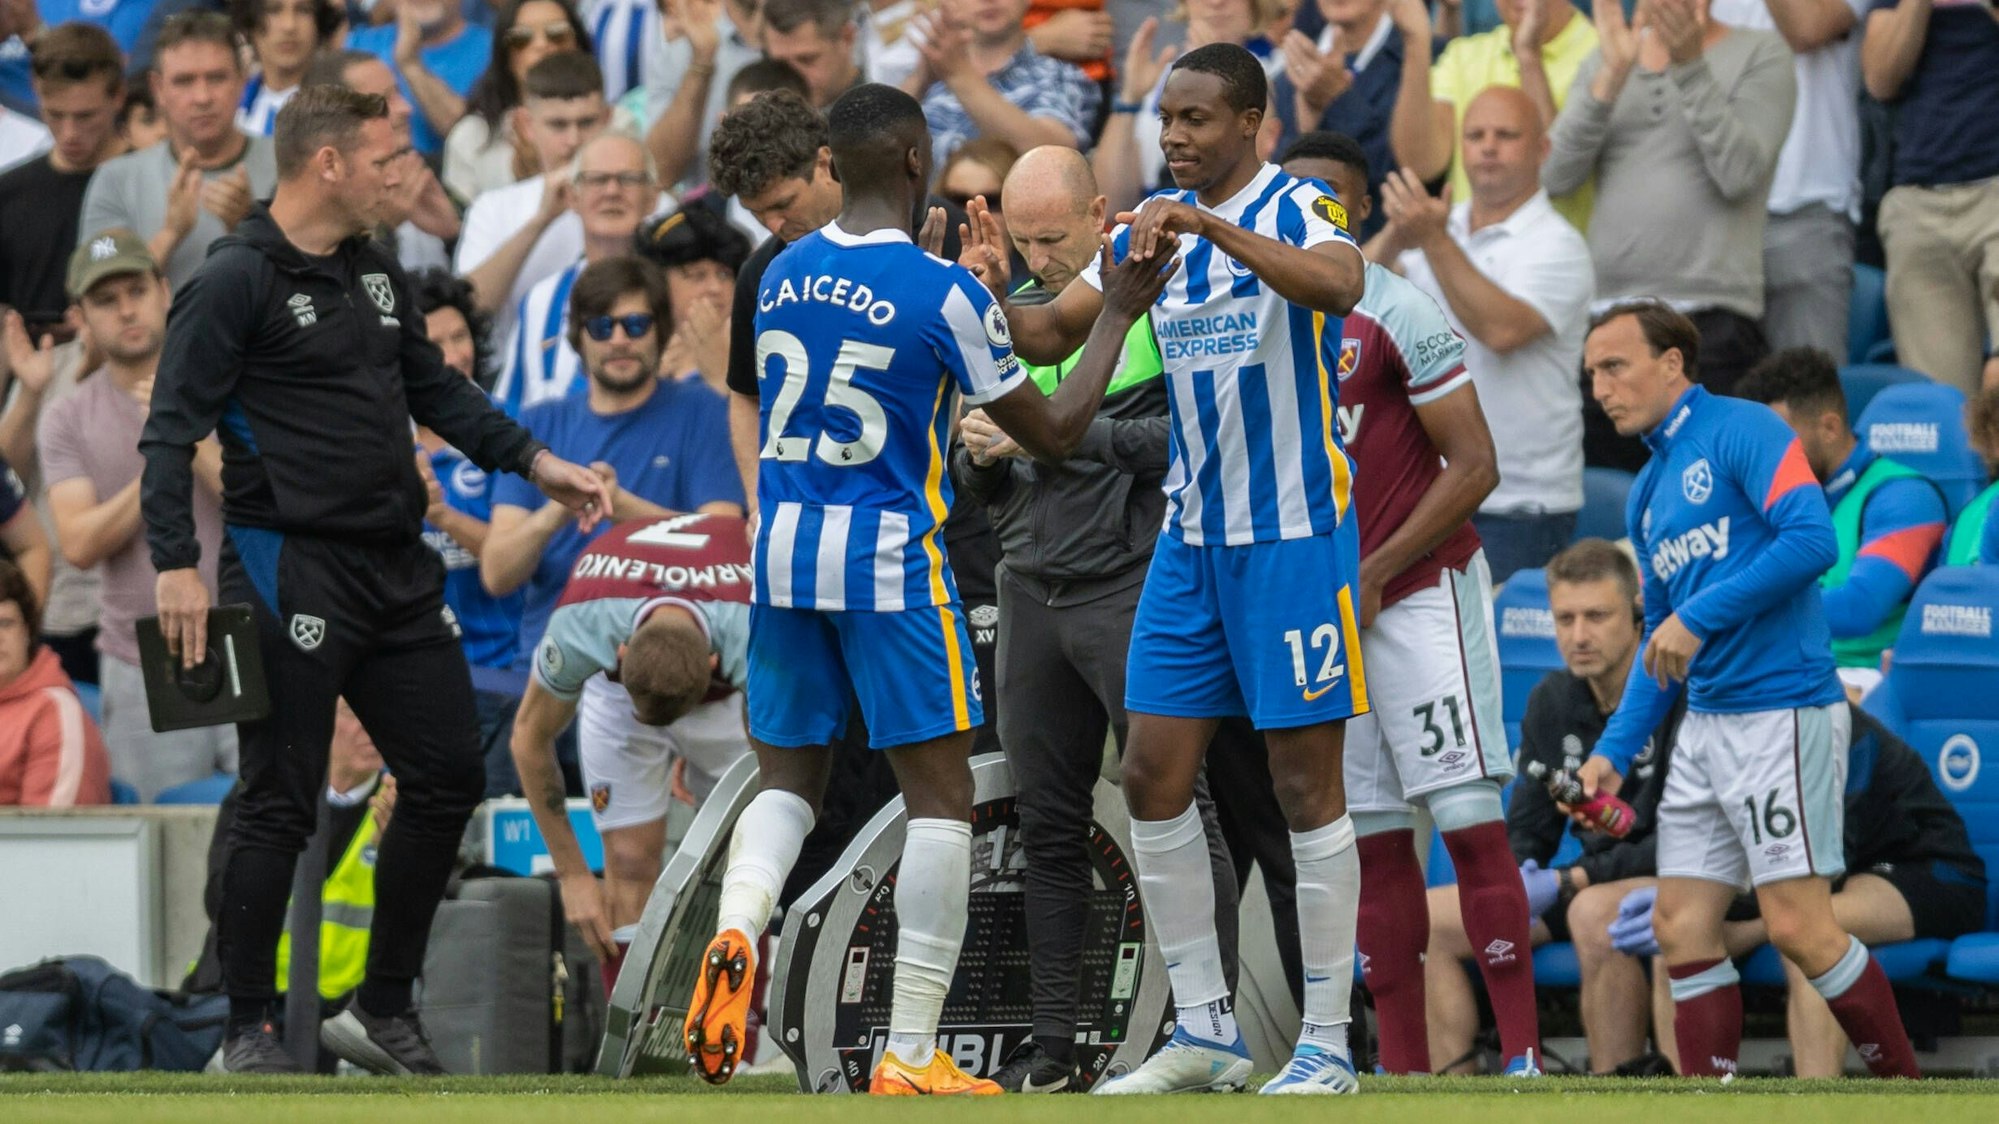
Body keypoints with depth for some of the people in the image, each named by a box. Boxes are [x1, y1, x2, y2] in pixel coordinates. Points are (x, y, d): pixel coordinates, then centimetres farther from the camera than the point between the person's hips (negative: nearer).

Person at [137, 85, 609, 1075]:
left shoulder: (376, 272, 13)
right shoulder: (237, 284, -10)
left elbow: (434, 389, 25)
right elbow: (173, 429, -14)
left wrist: (538, 463, 16)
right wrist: (176, 564, -23)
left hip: (395, 573, 8)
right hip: (293, 573, -8)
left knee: (448, 778, 8)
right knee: (282, 806, -5)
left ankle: (382, 1010, 19)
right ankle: (246, 1033, 5)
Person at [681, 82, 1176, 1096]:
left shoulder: (781, 276, 5)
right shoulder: (942, 291, -12)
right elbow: (1053, 433, -4)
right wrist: (1119, 313, 7)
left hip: (782, 556, 5)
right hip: (888, 561, -5)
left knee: (788, 779, 16)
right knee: (940, 797, 4)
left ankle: (736, 931, -17)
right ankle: (910, 1056, -1)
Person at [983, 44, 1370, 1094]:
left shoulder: (1298, 210, -11)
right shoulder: (1153, 224, 9)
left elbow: (1338, 282, -34)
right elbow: (1047, 337, 10)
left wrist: (1213, 225, -42)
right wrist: (996, 290, -10)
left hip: (1296, 534, -7)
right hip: (1192, 537, 7)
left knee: (1306, 781, -3)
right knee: (1154, 774, 3)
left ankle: (1327, 1044, 3)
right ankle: (1203, 1029, 12)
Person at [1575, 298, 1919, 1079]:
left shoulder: (1742, 432, -7)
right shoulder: (1649, 493, 19)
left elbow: (1813, 538, -21)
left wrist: (1699, 617, -19)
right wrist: (1616, 749, 16)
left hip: (1781, 714, -9)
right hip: (1704, 723, 9)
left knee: (1798, 925, -11)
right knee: (1682, 928, 2)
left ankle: (1904, 1085, 1)